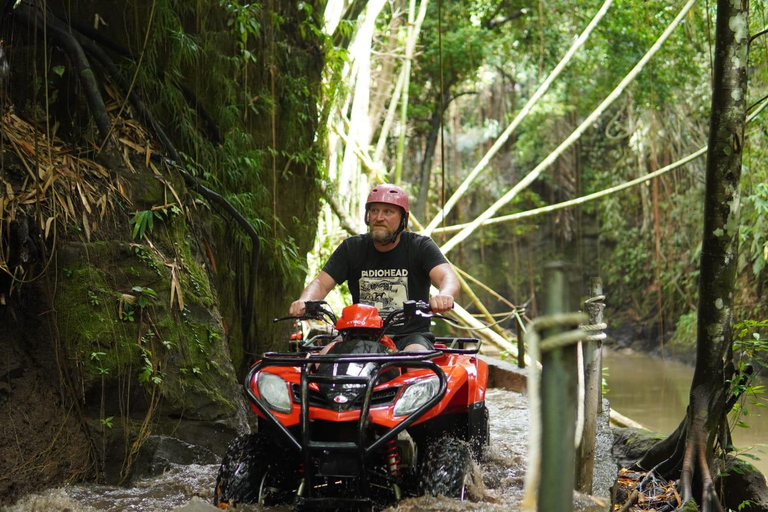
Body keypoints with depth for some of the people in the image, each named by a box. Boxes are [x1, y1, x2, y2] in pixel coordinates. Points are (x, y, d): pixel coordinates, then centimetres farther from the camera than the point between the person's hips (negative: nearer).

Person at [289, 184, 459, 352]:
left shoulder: (420, 246, 1)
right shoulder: (351, 248, 10)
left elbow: (448, 277, -14)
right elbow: (322, 282, 3)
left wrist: (444, 295, -41)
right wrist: (304, 301, -22)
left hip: (410, 335, -2)